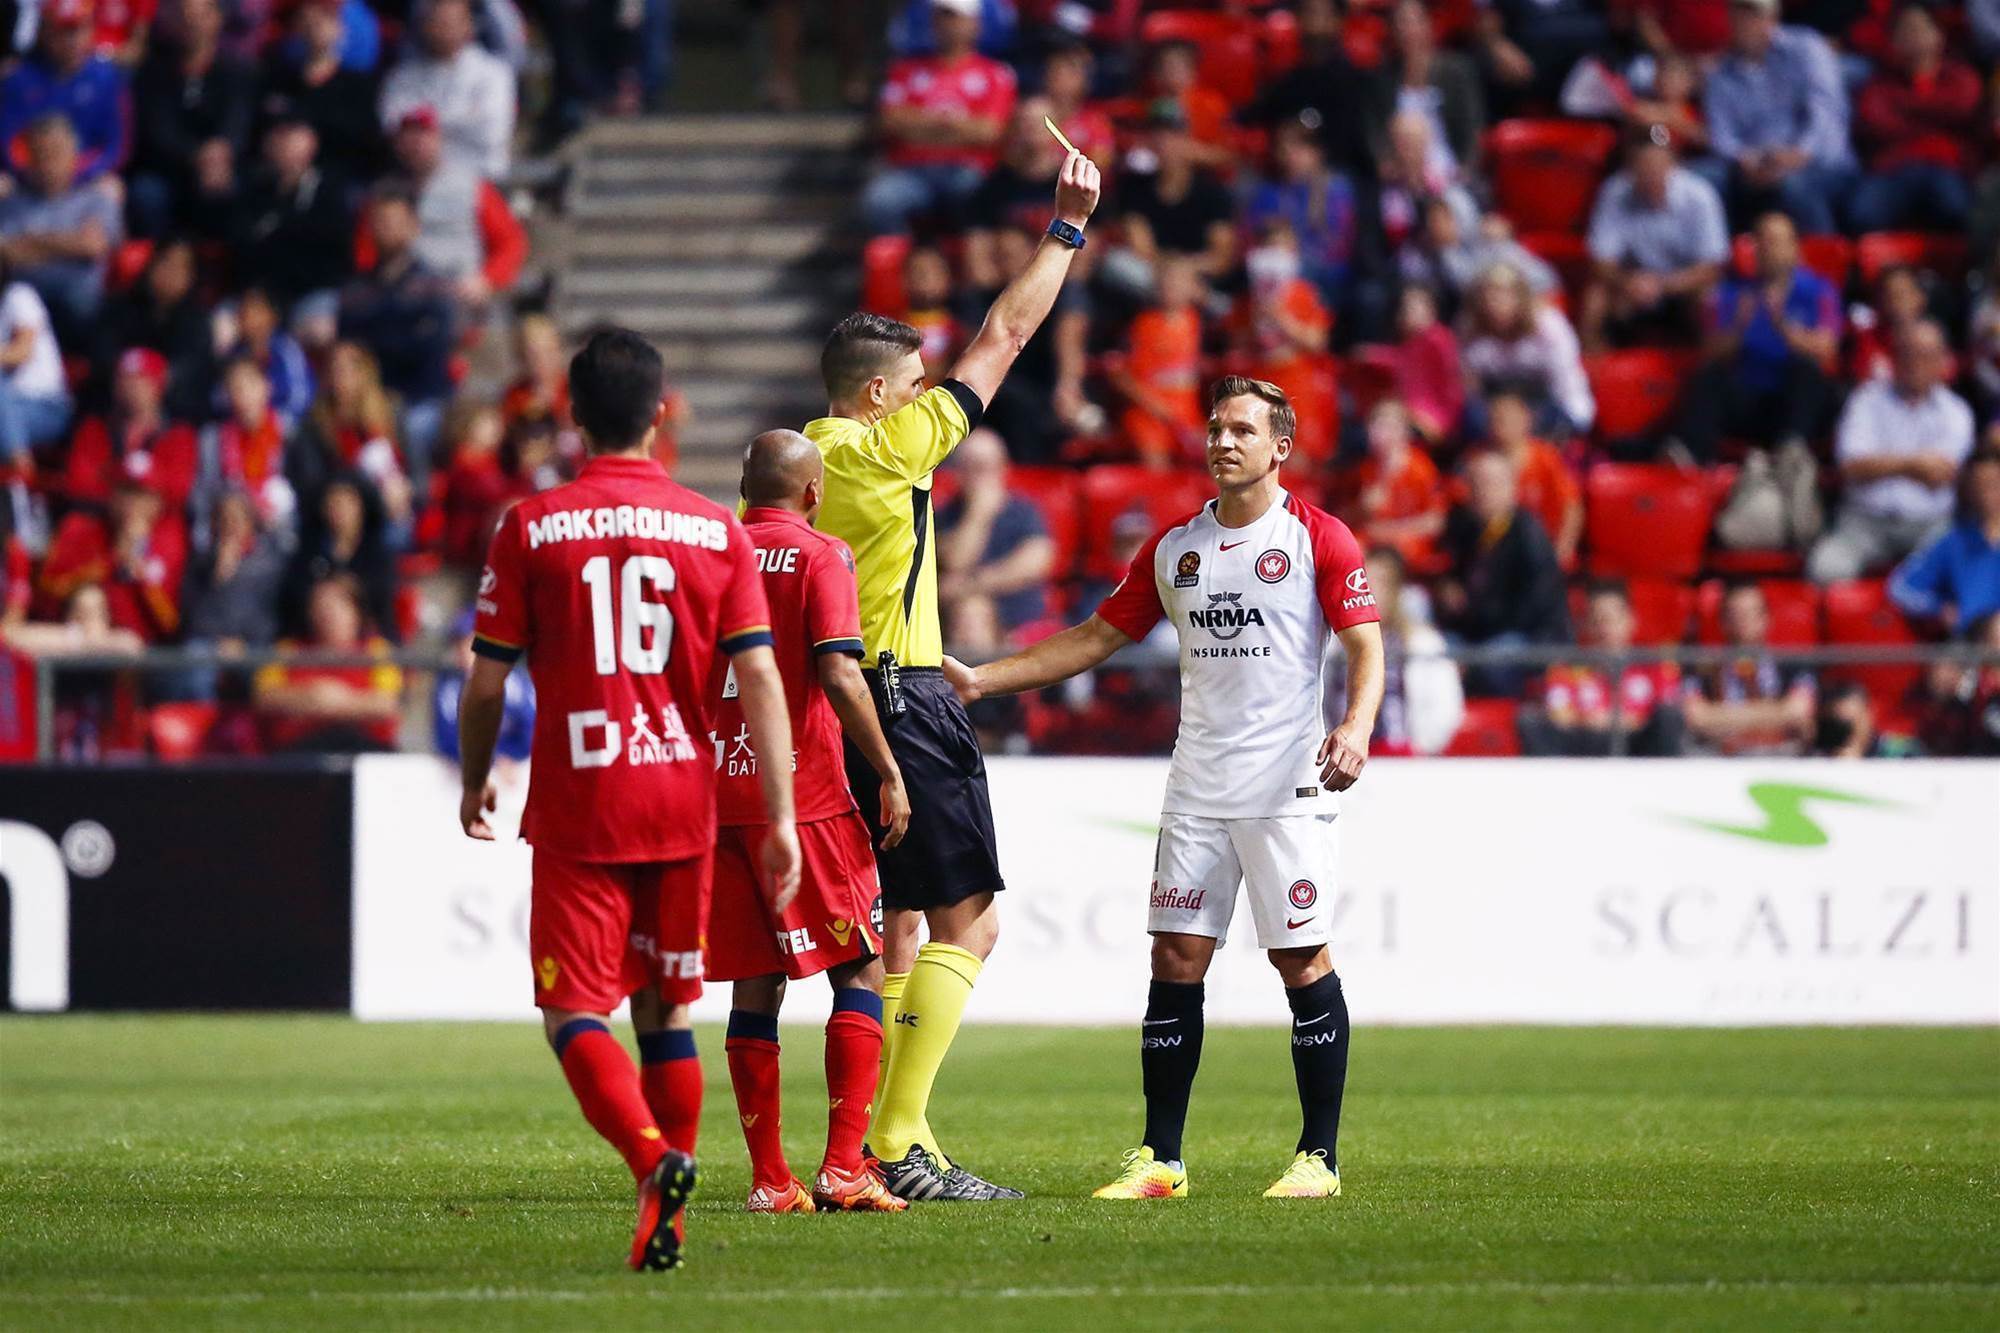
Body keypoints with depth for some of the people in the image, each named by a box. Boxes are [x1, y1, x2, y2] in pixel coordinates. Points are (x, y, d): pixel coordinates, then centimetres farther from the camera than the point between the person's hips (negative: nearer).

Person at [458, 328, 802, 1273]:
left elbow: (486, 683, 0)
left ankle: (653, 1158, -27)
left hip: (577, 809, -3)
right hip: (683, 802, 3)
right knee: (666, 1011, 14)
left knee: (573, 1011, -2)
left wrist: (475, 784, 17)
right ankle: (667, 1222, 14)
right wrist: (779, 818, -1)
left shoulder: (530, 529, -3)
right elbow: (758, 676, -2)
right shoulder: (718, 532, 3)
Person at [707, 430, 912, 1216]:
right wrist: (889, 773, -10)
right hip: (804, 795, -5)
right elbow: (837, 673, -16)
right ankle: (843, 1167, -9)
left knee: (754, 986, 8)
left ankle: (769, 1179, 5)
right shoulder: (818, 557, -5)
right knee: (860, 971, 2)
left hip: (720, 796, 5)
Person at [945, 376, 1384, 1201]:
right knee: (1176, 957, 0)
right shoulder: (1175, 547, 13)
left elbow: (1366, 645, -6)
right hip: (1198, 786, 5)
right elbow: (1097, 637, 19)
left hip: (1288, 784, -5)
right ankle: (1160, 1160, 3)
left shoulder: (1317, 538, -2)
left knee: (1302, 959, -5)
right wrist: (980, 680, 13)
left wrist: (1356, 728, -25)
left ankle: (1320, 1156, 2)